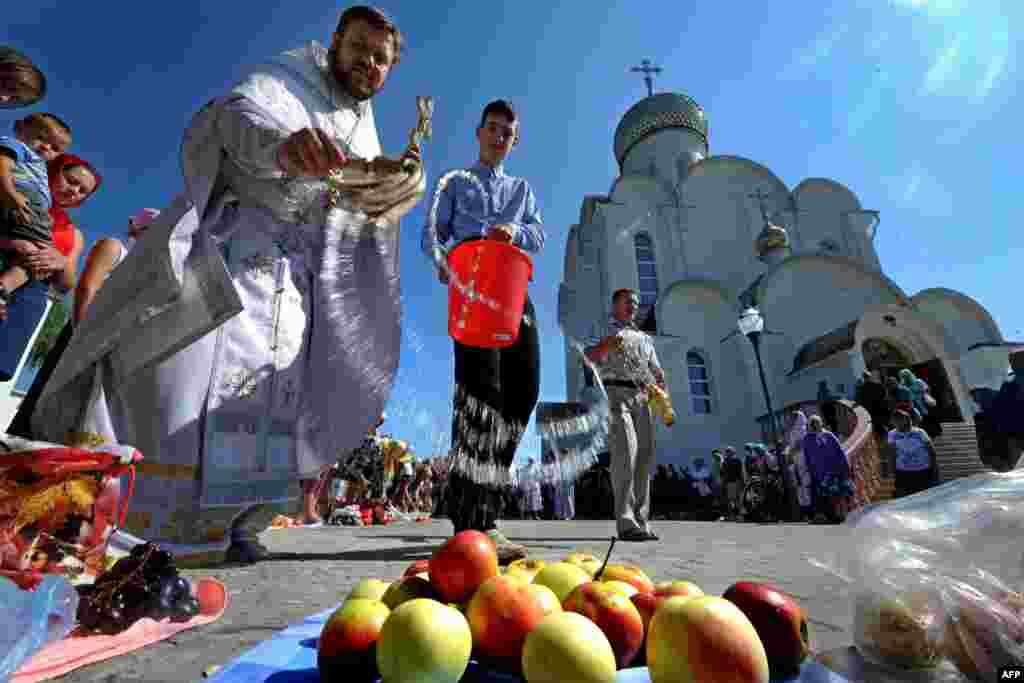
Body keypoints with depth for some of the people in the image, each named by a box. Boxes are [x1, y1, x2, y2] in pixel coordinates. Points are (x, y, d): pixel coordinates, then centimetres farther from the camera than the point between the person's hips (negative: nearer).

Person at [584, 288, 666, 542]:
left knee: (645, 458, 1)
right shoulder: (604, 330, 14)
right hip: (616, 394, -5)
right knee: (625, 453, -18)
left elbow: (657, 372, 26)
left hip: (642, 398, 6)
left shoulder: (644, 338, 28)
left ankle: (641, 522, 7)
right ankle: (626, 523, -16)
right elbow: (588, 357, -2)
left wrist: (662, 395, 6)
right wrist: (608, 343, -19)